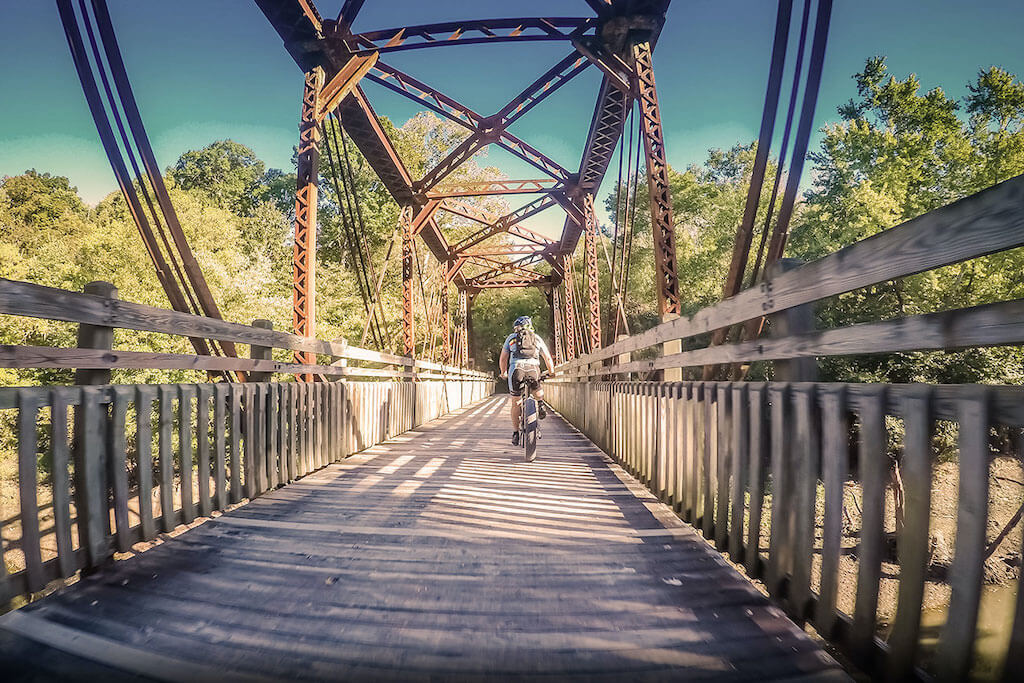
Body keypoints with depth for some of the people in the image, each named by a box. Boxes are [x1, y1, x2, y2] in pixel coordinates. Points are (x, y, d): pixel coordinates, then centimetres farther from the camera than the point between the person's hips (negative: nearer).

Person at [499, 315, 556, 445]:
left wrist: (503, 373, 39)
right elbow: (548, 358, 25)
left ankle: (515, 433, 13)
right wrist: (552, 372, 40)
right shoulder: (537, 338, 26)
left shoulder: (511, 337, 24)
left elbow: (503, 359, 22)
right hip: (533, 367, 1)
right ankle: (540, 404, -1)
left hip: (516, 368, 0)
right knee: (537, 391, 30)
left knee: (516, 403, 12)